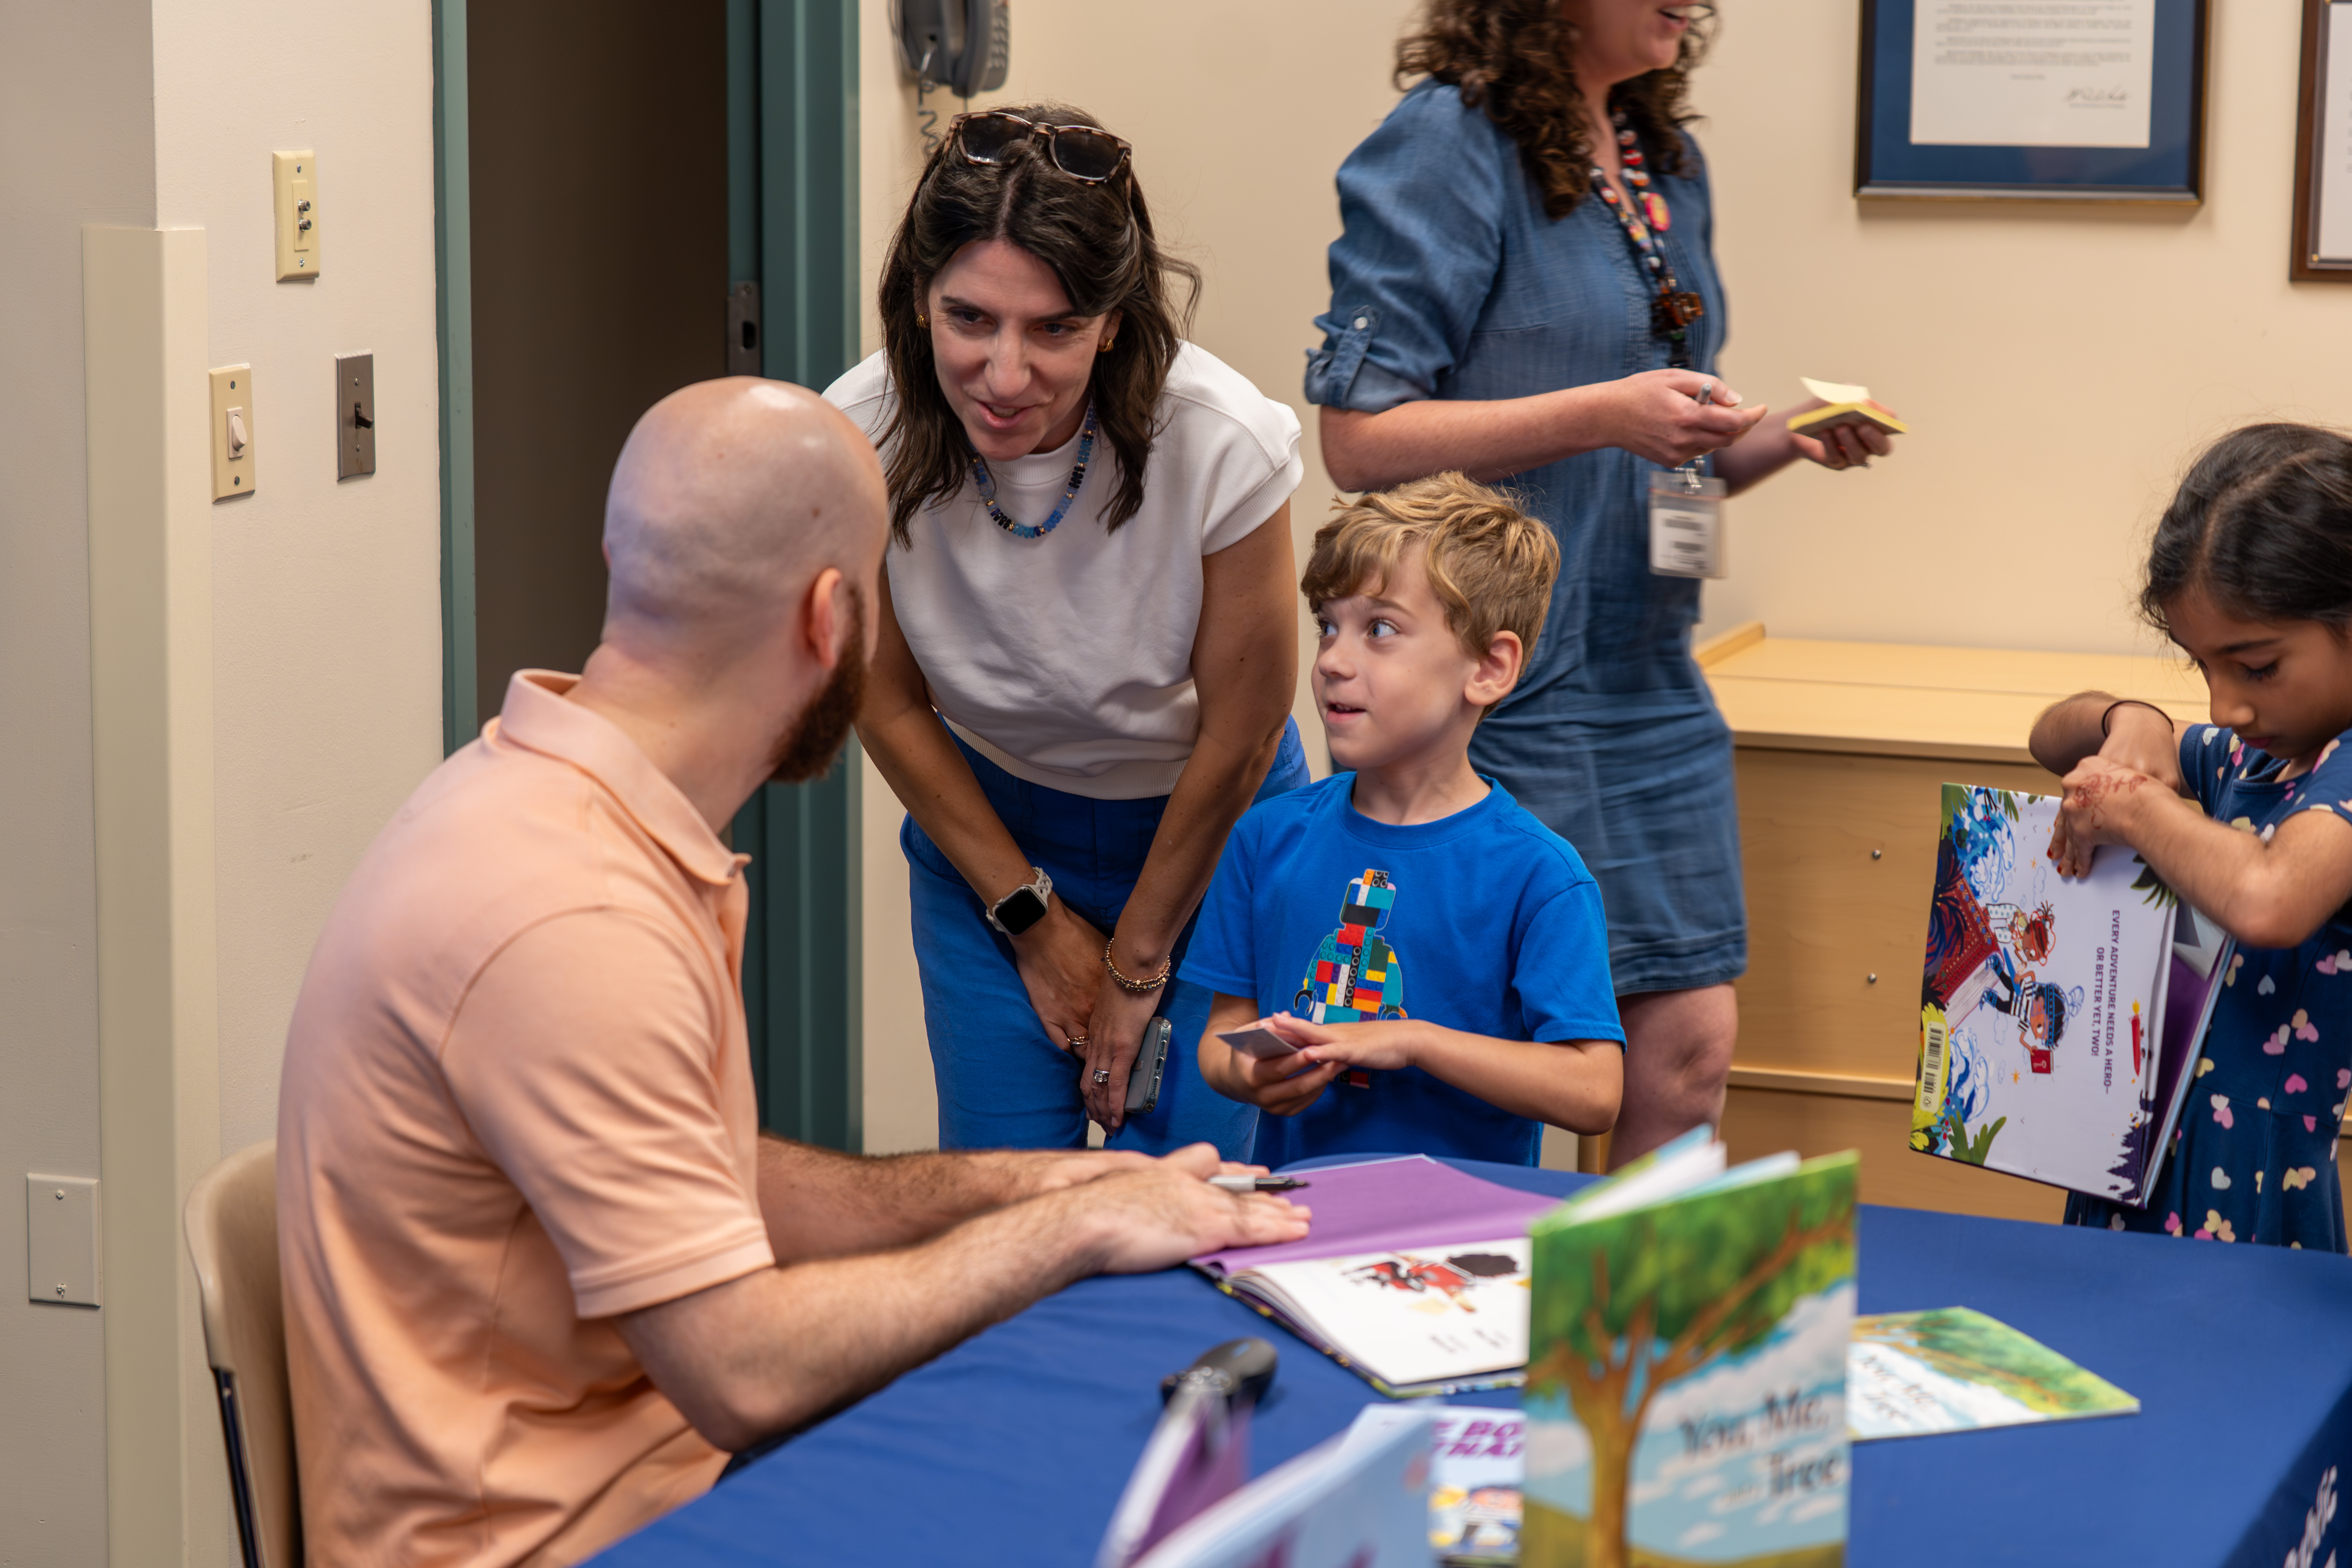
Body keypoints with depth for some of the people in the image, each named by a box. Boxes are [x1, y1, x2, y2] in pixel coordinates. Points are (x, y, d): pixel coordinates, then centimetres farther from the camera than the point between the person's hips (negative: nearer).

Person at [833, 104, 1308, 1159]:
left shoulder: (1223, 444, -30)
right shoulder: (858, 442, -24)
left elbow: (1240, 734, -15)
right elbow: (889, 707, -6)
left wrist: (1139, 962, -5)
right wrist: (1033, 920, -1)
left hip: (1210, 835, -1)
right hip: (985, 823, 2)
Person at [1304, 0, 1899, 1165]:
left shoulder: (1669, 166, 13)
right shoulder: (1448, 148, -10)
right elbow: (1360, 438, -16)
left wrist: (1791, 440, 3)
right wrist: (1603, 414, -20)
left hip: (1650, 678, 7)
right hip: (1503, 686, -7)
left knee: (1690, 1048, 5)